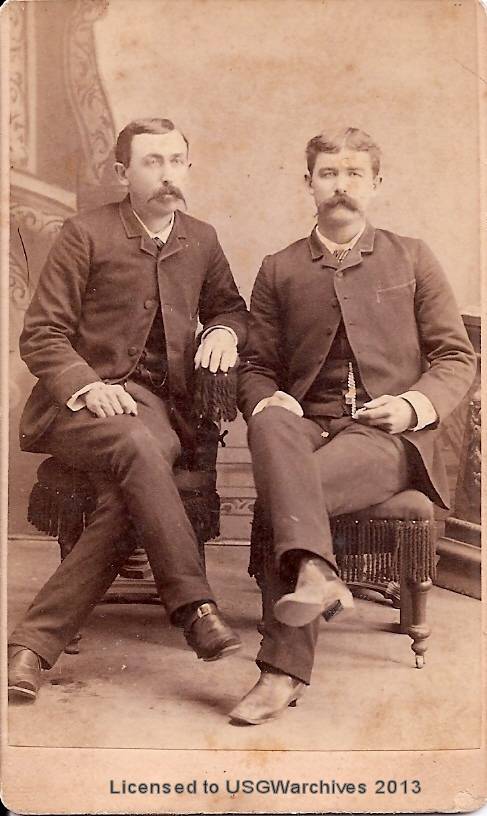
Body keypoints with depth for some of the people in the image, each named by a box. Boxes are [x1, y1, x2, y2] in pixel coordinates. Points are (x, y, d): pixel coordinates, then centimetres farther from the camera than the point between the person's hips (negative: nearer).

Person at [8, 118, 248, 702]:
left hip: (158, 406, 3)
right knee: (137, 445, -37)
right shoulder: (86, 234, 2)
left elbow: (229, 307, 31)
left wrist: (223, 331, 6)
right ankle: (194, 608, -34)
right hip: (78, 403, -3)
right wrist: (88, 386, -18)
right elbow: (39, 335, 0)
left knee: (125, 495, -30)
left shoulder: (201, 241, 15)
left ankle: (34, 642, -25)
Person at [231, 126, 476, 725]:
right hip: (310, 426, 2)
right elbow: (256, 367, 17)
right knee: (270, 424, -36)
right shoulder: (279, 270, 19)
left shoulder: (412, 259, 15)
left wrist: (414, 404, -9)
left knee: (288, 492, -33)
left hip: (390, 435, -1)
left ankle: (283, 671, -35)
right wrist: (268, 403, -8)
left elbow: (457, 359, 12)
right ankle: (314, 572, -52)